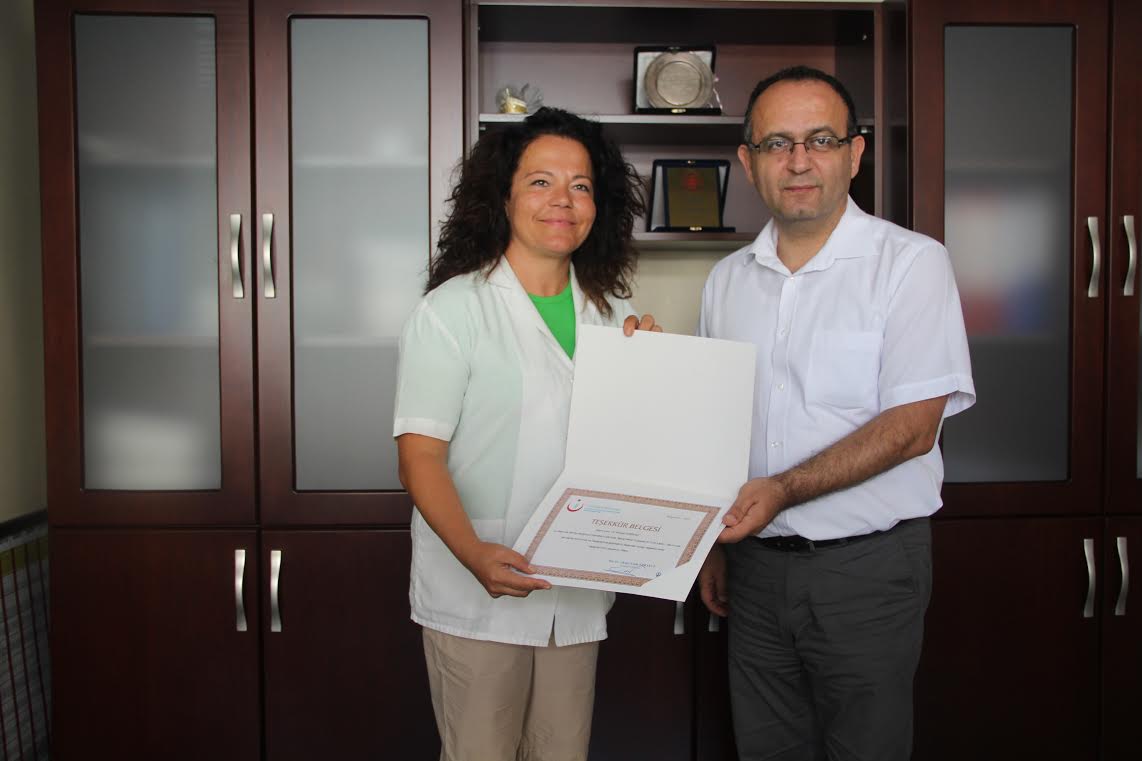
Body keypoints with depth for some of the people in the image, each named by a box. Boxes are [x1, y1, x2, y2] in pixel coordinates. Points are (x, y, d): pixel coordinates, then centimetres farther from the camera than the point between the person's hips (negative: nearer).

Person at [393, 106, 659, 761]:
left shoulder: (613, 313, 10)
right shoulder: (452, 310, -7)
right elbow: (420, 456, -12)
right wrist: (475, 554, -27)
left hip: (577, 593, 5)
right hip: (476, 594, -4)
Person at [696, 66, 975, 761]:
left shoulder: (911, 263, -8)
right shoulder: (728, 278, 9)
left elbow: (912, 427, -16)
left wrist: (783, 489, -23)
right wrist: (714, 543, 12)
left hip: (867, 567, -4)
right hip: (756, 564, 5)